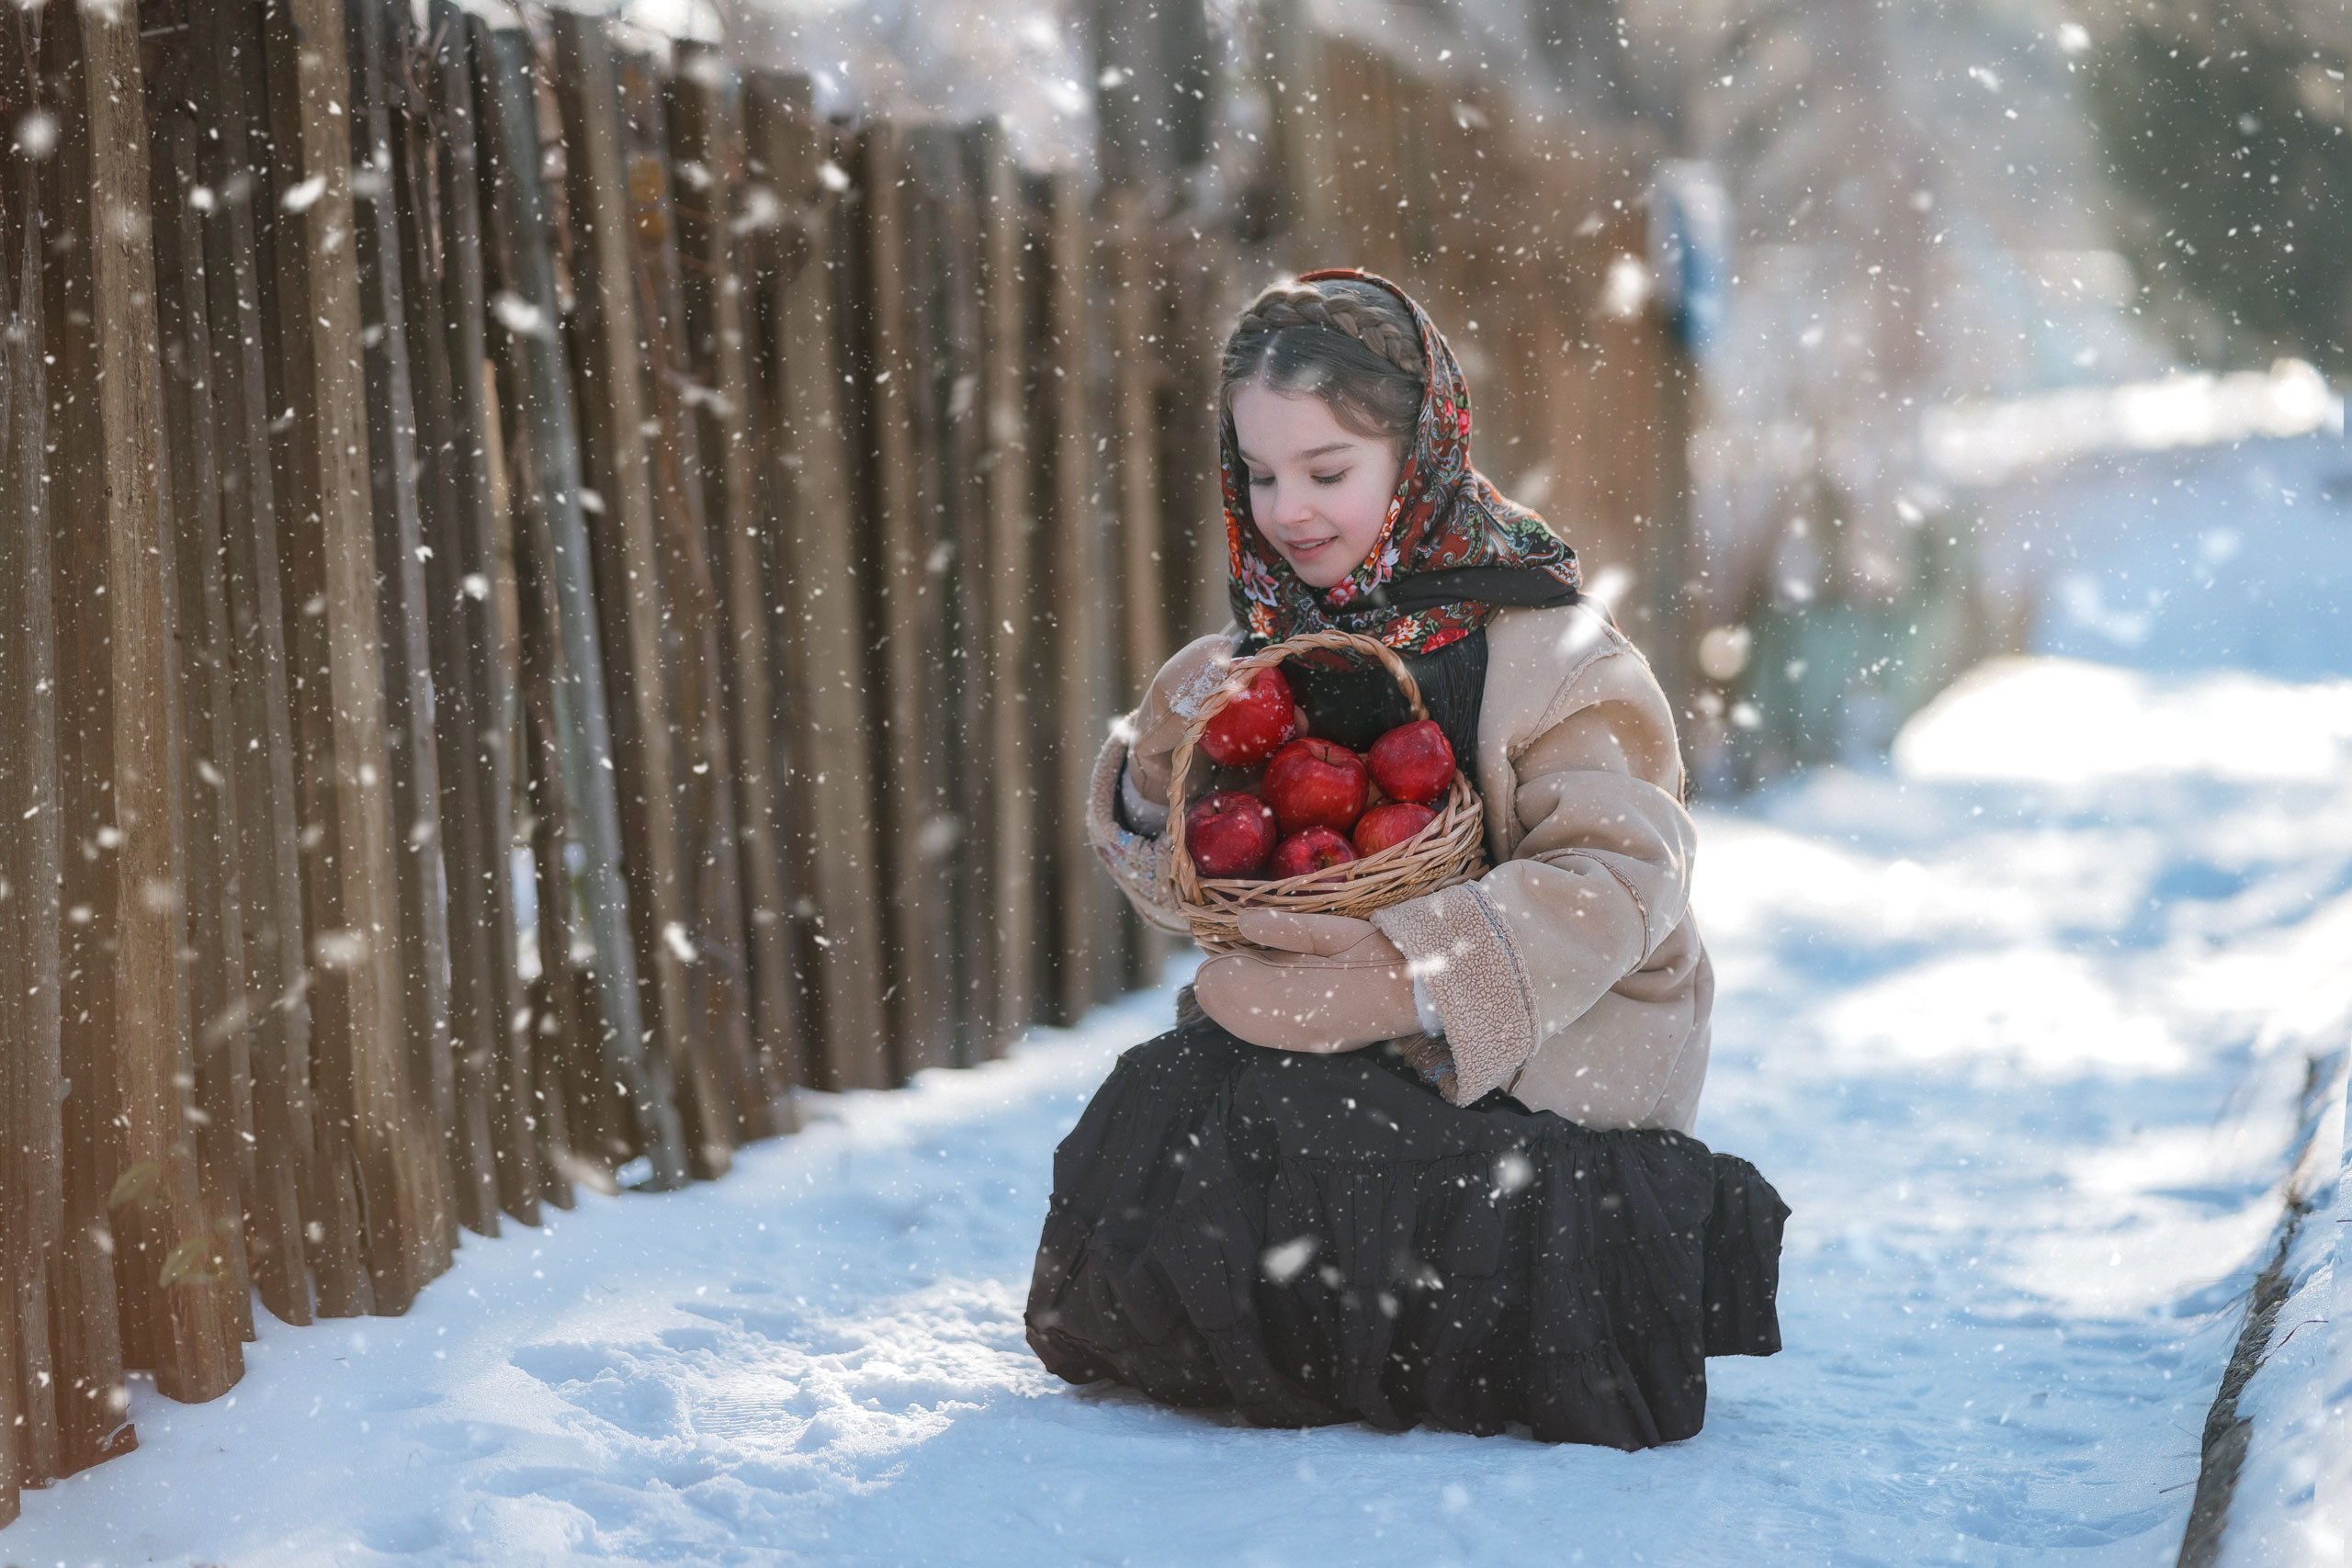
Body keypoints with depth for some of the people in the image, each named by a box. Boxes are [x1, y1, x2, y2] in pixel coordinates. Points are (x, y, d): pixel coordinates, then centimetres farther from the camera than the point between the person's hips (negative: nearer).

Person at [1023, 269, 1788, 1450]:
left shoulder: (1555, 653, -8)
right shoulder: (1265, 647, 10)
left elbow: (1610, 885, -19)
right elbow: (1198, 895, 16)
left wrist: (1396, 976, -30)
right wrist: (1155, 786, -8)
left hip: (1521, 1063, -6)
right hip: (1323, 1042, 6)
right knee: (1161, 1111, -23)